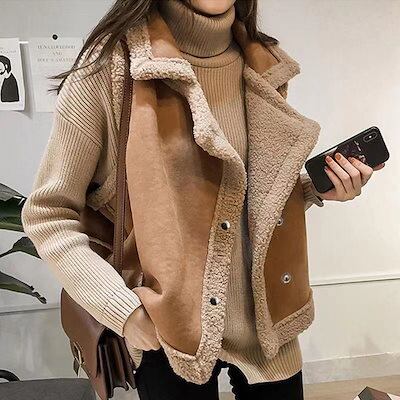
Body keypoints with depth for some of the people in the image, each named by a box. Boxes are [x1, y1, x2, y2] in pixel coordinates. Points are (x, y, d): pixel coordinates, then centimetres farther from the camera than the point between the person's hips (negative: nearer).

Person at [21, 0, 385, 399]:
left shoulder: (263, 63, 2)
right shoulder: (111, 65, -14)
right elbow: (47, 214, -10)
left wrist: (314, 188, -3)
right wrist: (125, 310, -17)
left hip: (268, 316, 5)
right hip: (171, 322, -4)